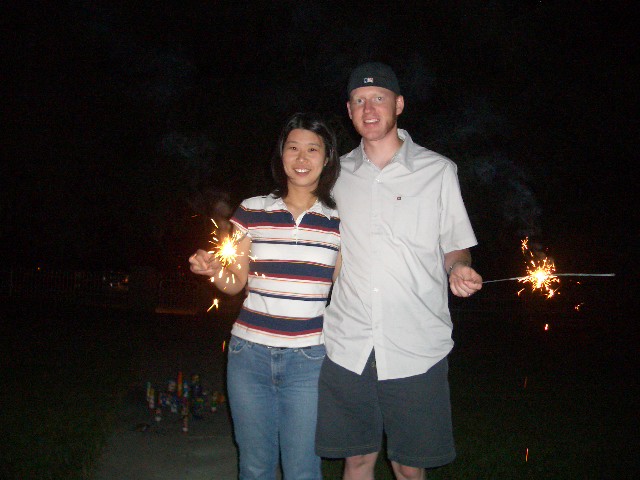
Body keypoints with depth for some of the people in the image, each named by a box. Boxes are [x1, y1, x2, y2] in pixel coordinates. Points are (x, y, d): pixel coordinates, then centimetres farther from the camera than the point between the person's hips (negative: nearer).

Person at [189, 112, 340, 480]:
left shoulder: (339, 221, 1)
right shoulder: (252, 211, 3)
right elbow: (235, 283, 7)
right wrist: (214, 269, -12)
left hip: (308, 358, -1)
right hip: (250, 353, 1)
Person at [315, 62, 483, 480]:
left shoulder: (438, 170, 3)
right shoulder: (338, 174, 10)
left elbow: (455, 246, 8)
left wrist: (459, 269, -13)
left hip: (416, 348, -2)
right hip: (347, 346, 2)